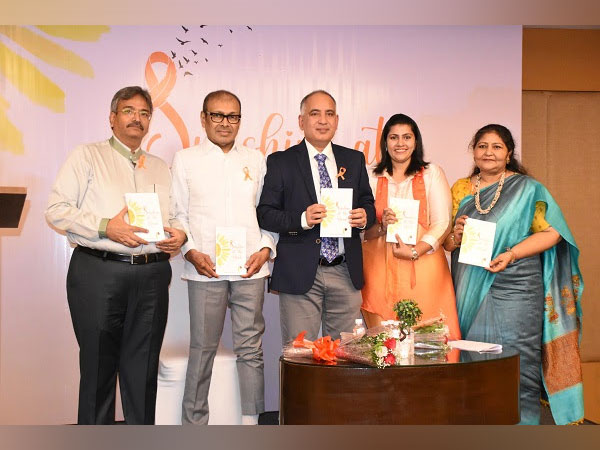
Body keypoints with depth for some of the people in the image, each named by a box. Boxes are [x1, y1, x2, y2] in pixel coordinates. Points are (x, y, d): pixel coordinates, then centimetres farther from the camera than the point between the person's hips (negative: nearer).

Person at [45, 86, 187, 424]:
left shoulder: (161, 168, 20)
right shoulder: (88, 156, 6)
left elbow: (177, 218, 23)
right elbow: (57, 209, -3)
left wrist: (179, 235, 0)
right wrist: (105, 227, -15)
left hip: (152, 275, 4)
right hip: (98, 272, -4)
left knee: (143, 368, 8)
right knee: (98, 365, 2)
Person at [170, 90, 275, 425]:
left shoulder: (256, 160, 14)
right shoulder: (185, 160, 8)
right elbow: (177, 213, 5)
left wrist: (265, 249, -2)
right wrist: (191, 252, -8)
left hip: (251, 269, 2)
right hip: (205, 269, -2)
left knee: (251, 348, 5)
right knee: (203, 349, 1)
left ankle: (251, 420, 15)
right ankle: (195, 422, 14)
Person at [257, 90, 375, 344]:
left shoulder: (354, 160, 13)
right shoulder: (280, 162, 2)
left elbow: (368, 203, 18)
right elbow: (265, 214, -2)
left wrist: (364, 216, -6)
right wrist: (302, 219, -18)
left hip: (346, 273, 3)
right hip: (299, 274, -3)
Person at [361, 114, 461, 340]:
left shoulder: (432, 173, 7)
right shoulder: (372, 178, 12)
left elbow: (442, 223, -1)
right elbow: (361, 230, 9)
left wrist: (415, 251, -15)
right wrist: (381, 226, -13)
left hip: (422, 270, -1)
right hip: (380, 271, 1)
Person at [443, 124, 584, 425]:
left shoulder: (527, 189, 5)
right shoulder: (460, 190, 14)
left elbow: (551, 231, -2)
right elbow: (446, 242, 14)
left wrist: (512, 253, -15)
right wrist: (456, 235, -10)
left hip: (514, 289, -3)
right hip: (471, 291, 3)